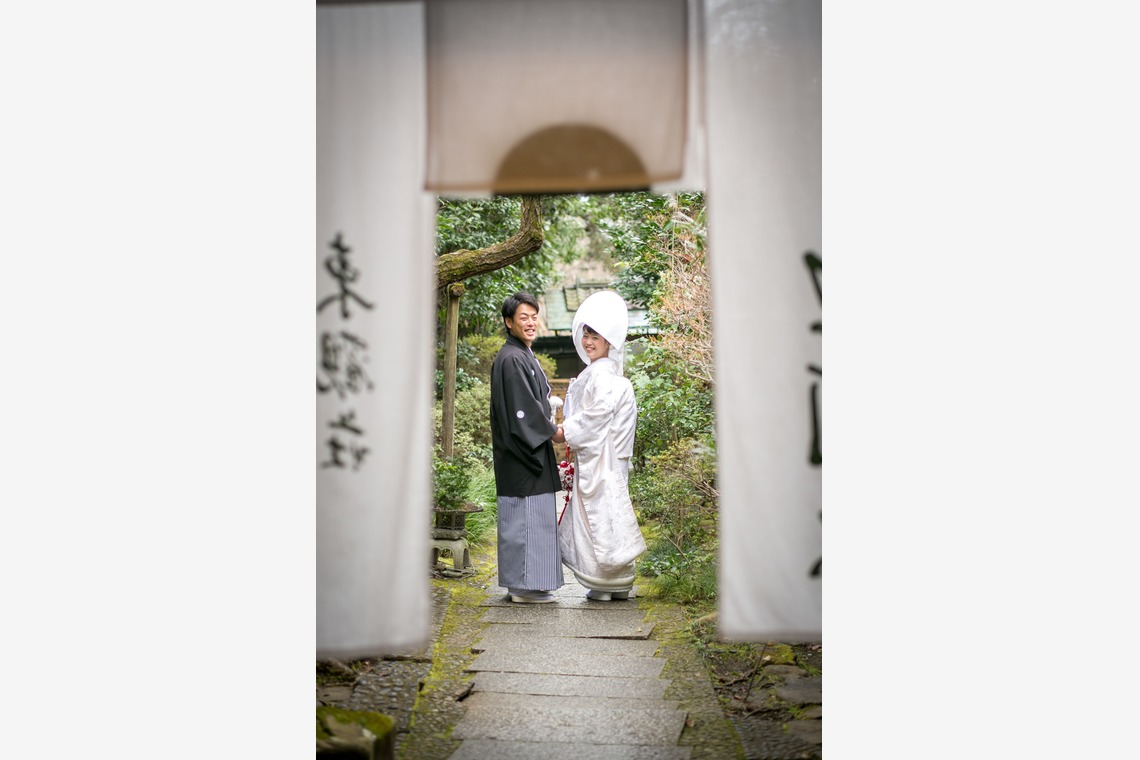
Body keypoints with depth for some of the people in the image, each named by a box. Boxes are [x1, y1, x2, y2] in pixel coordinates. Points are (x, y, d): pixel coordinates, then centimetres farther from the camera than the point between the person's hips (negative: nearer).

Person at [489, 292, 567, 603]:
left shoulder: (526, 357, 18)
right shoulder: (510, 359, -14)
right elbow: (520, 407, -19)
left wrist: (551, 427, 13)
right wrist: (551, 432, -11)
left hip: (532, 448, 10)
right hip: (519, 453, -10)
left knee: (533, 516, 12)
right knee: (524, 516, -7)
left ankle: (523, 583, 19)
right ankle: (523, 585, -1)